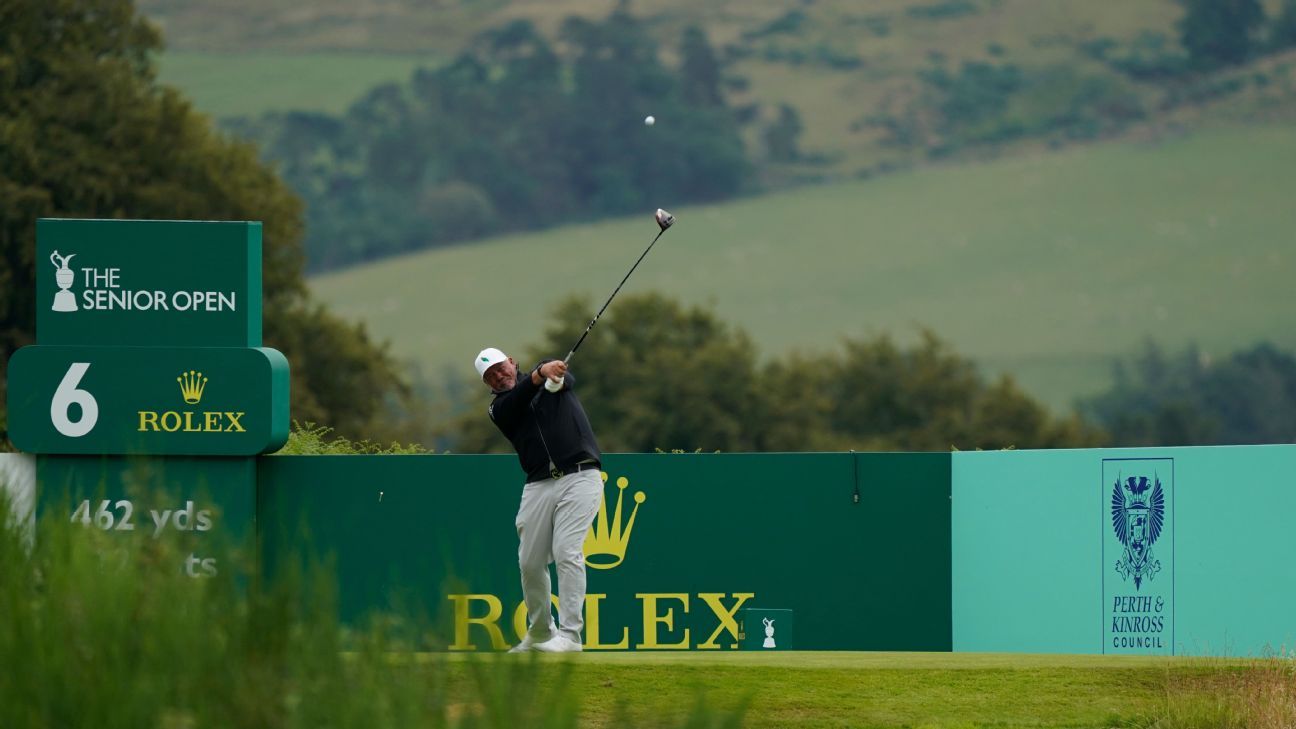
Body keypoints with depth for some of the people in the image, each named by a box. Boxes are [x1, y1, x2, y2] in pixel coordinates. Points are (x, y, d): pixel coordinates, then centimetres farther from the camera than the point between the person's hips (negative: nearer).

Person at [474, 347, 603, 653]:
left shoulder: (549, 365, 11)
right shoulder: (500, 407, 11)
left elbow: (566, 378, -12)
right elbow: (517, 403, -11)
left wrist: (552, 373, -37)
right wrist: (539, 376, -29)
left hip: (580, 477, -4)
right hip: (539, 486, 4)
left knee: (567, 552, -16)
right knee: (530, 561, 4)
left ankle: (570, 635, -19)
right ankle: (540, 632, 23)